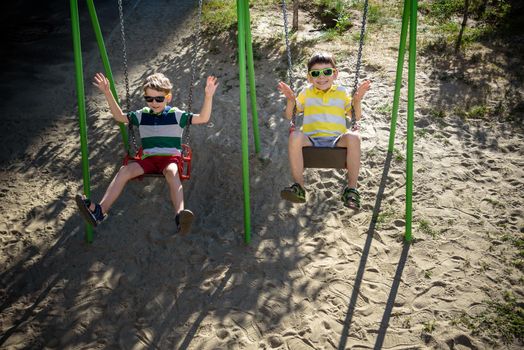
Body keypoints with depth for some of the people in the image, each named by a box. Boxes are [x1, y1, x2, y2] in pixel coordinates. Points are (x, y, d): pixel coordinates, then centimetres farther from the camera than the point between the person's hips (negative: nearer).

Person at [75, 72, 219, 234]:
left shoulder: (176, 115, 1)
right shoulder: (142, 115, 14)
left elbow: (203, 118, -8)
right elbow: (120, 116, 22)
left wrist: (208, 96, -23)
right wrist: (108, 93, 12)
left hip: (171, 157, -4)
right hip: (149, 158, 4)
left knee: (172, 172, -39)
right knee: (125, 170, -22)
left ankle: (180, 216, -58)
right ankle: (100, 210, -29)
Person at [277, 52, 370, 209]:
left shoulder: (342, 92, 17)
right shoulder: (307, 92, 18)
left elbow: (357, 117, 17)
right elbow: (289, 116, 18)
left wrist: (357, 100, -1)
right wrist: (291, 100, -2)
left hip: (336, 141, 0)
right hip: (311, 140, 0)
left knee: (353, 137, -34)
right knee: (295, 136, -34)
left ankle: (351, 188, -23)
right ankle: (299, 186, -26)